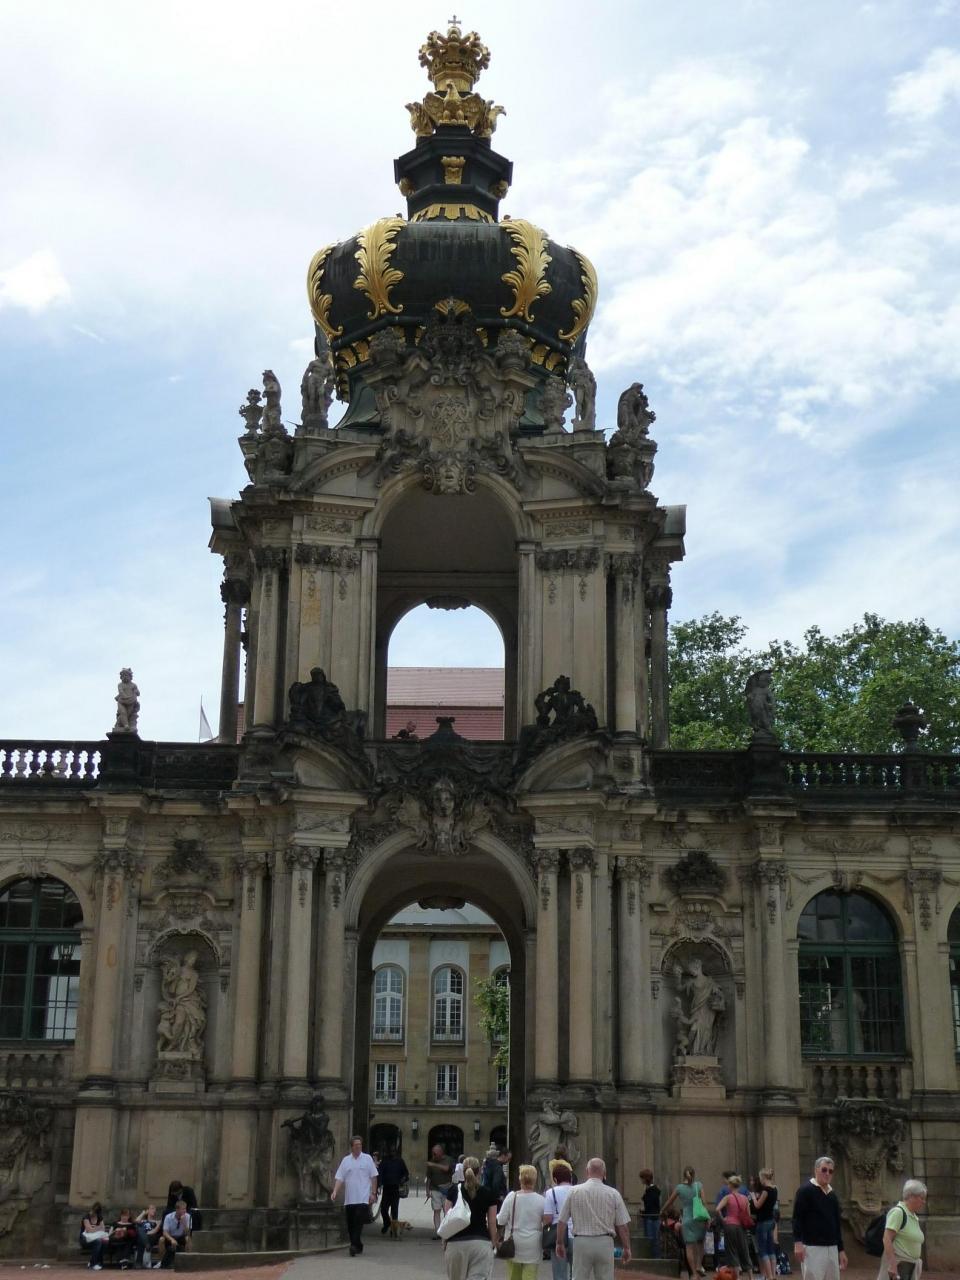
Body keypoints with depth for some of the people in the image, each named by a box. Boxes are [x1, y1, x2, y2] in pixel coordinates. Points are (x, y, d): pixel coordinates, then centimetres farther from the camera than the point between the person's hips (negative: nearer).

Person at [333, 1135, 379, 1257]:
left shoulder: (367, 1159, 3)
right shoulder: (346, 1160, 8)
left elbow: (373, 1177, 4)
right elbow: (339, 1178, 5)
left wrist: (373, 1193, -2)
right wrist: (335, 1192, -8)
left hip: (363, 1198, -3)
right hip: (349, 1199, 3)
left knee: (358, 1222, -14)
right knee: (350, 1224, 7)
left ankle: (354, 1246, -15)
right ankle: (358, 1246, 21)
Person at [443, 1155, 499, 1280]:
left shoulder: (453, 1191, 1)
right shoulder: (488, 1194, 0)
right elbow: (492, 1224, 2)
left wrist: (444, 1243, 8)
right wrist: (493, 1244, 11)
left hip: (456, 1243, 1)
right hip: (481, 1243, -1)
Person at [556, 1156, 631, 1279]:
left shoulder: (574, 1191, -1)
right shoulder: (613, 1194, -2)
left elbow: (562, 1222, 2)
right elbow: (623, 1225, -1)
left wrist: (560, 1243, 15)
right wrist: (626, 1247, 11)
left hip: (582, 1242, 0)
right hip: (605, 1243, 0)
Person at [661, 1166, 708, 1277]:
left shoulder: (679, 1187, 3)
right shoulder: (699, 1185, 0)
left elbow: (669, 1202, 11)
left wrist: (662, 1211, 28)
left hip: (687, 1219, 0)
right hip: (699, 1217, 0)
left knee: (689, 1246, 2)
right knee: (700, 1242, 18)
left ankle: (693, 1272, -1)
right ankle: (699, 1265, 3)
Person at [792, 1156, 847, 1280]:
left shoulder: (833, 1194, 16)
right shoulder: (805, 1191, -6)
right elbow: (797, 1218, -11)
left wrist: (841, 1249, 19)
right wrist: (798, 1242, -20)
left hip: (832, 1248, 7)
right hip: (812, 1248, -7)